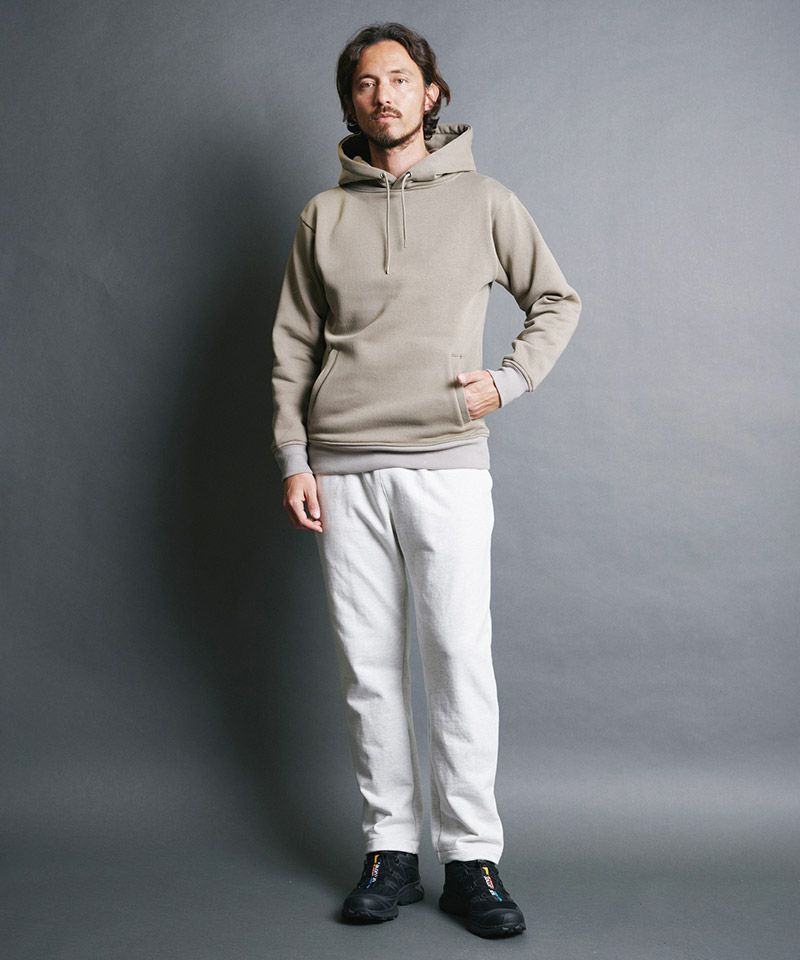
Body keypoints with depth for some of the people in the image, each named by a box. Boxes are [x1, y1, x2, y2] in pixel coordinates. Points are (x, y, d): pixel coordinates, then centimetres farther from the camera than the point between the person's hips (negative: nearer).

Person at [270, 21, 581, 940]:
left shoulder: (483, 201, 8)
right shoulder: (324, 215, 12)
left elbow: (557, 300, 16)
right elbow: (292, 348, 11)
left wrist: (508, 380, 1)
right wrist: (293, 462, 3)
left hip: (446, 461, -2)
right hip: (344, 466, 2)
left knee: (460, 661, -6)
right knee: (368, 666, 4)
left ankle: (471, 858, 4)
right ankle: (390, 850, 14)